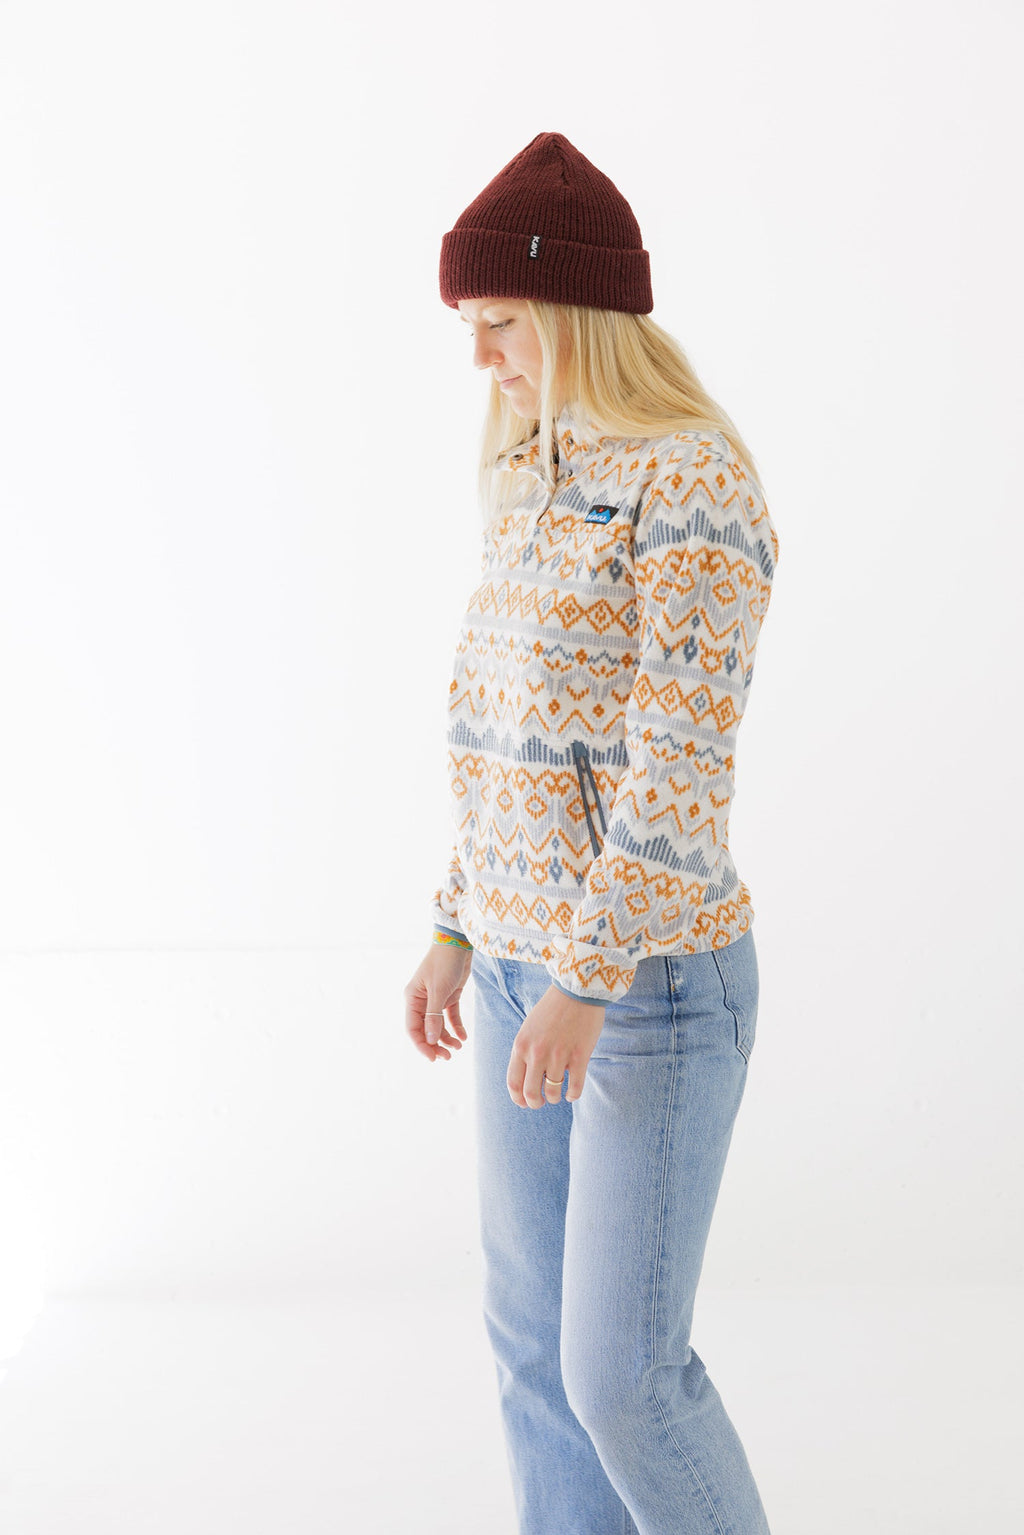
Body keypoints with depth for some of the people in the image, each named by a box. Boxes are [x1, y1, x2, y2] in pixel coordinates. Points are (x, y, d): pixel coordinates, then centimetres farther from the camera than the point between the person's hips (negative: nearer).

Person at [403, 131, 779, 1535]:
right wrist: (460, 928, 17)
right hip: (533, 957, 9)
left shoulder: (698, 484, -18)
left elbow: (683, 759, -23)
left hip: (653, 978, -9)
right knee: (535, 1333, 15)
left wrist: (585, 987, -24)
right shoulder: (541, 477, 11)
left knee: (622, 1372, -2)